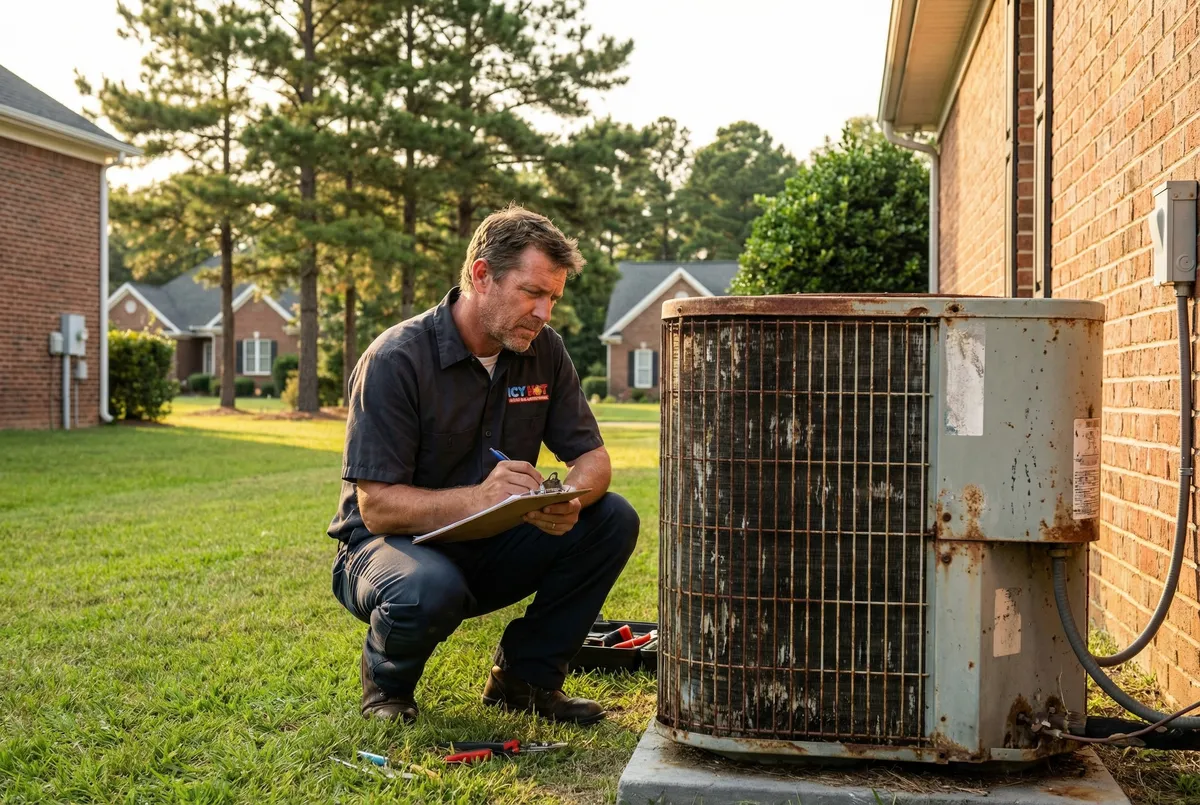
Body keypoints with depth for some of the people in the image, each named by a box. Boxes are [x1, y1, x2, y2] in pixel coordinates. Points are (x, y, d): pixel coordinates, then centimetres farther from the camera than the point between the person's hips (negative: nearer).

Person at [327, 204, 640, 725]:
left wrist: (570, 499, -26)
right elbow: (377, 506, -24)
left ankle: (525, 677, 1)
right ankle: (387, 683, -3)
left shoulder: (543, 352, -3)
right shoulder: (396, 360, -20)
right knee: (430, 589, -40)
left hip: (489, 552, 6)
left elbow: (592, 456, -1)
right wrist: (479, 497, -41)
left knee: (612, 520, -14)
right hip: (390, 545, -6)